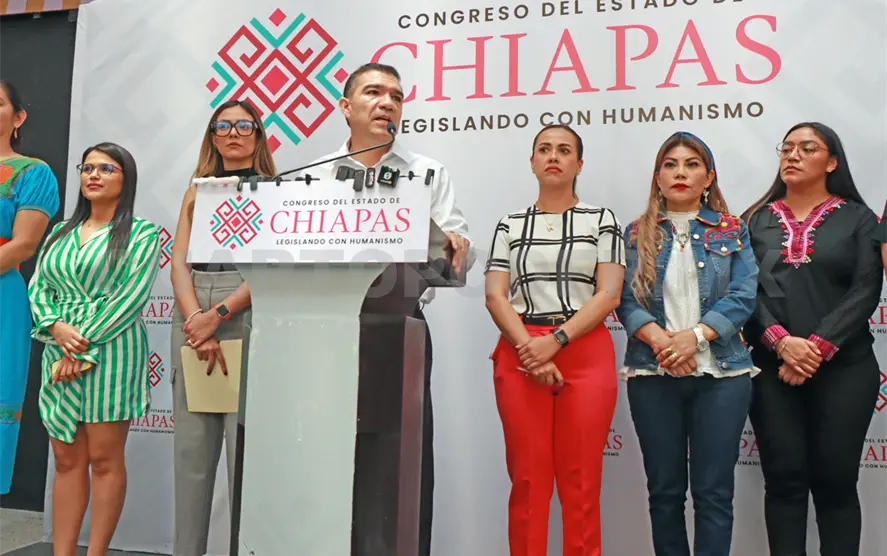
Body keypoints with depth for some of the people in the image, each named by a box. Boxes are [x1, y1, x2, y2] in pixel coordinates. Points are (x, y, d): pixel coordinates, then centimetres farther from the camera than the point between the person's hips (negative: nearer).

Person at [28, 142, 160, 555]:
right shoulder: (61, 232, 17)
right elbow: (37, 287, 10)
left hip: (110, 352, -5)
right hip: (59, 352, 5)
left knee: (104, 460, -1)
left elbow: (132, 296, -9)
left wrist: (85, 342, -14)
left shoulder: (141, 233, 0)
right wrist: (56, 327, -10)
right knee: (67, 461, 7)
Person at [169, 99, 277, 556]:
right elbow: (179, 263, 7)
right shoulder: (197, 193, 18)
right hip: (192, 318, 4)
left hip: (248, 316, -3)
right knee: (191, 446, 4)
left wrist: (219, 315, -13)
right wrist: (196, 322, -8)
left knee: (245, 443, -5)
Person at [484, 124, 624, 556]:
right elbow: (495, 296, 3)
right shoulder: (510, 224, 12)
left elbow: (609, 295, -2)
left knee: (580, 483, -1)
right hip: (520, 354, 1)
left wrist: (556, 340, -13)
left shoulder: (602, 220, 8)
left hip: (585, 354, -1)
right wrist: (529, 348, -12)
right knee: (528, 479, 2)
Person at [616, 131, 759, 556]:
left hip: (720, 372, -1)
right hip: (653, 374, 1)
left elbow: (743, 297, -3)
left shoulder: (733, 232, 8)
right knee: (664, 489, 9)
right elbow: (626, 300, -1)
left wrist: (694, 336, -17)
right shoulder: (637, 234, 9)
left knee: (713, 492, 1)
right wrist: (659, 340, -18)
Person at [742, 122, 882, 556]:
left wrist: (816, 349, -13)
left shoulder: (857, 219, 7)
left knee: (835, 480, 2)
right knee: (784, 479, 2)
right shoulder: (757, 220, 11)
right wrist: (782, 342, -14)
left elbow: (864, 292, -3)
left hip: (842, 368, -1)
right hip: (772, 368, 1)